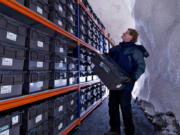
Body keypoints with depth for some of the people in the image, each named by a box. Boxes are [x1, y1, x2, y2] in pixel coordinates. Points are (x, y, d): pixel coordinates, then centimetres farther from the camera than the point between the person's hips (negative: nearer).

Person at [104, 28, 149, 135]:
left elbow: (141, 66, -11)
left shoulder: (135, 50, -5)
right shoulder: (117, 48, 13)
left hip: (125, 83, -6)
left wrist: (133, 78, -24)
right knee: (112, 104, 11)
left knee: (125, 106, 1)